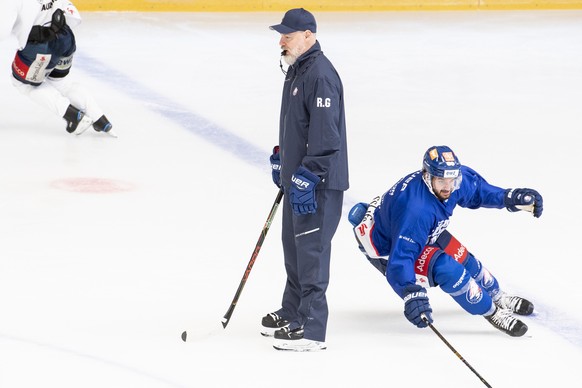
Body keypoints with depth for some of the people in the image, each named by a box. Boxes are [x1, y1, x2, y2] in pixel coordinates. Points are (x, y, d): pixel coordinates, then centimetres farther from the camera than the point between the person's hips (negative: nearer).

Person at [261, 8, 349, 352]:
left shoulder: (320, 74, -21)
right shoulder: (296, 70, 14)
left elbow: (325, 134, -26)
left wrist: (306, 177, -26)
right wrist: (281, 158, 29)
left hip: (319, 181, -11)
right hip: (297, 175, 11)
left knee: (311, 249, -10)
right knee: (293, 245, 19)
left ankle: (311, 328, -9)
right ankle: (293, 312, 32)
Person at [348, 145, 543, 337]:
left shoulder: (454, 179, -22)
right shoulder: (415, 209, -45)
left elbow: (477, 190, 2)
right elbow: (400, 258, -48)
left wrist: (512, 198, -7)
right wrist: (412, 295, -60)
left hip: (424, 233, 8)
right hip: (387, 247, -8)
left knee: (462, 259, 17)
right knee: (448, 270, -23)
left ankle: (499, 298, 48)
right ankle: (492, 313, -2)